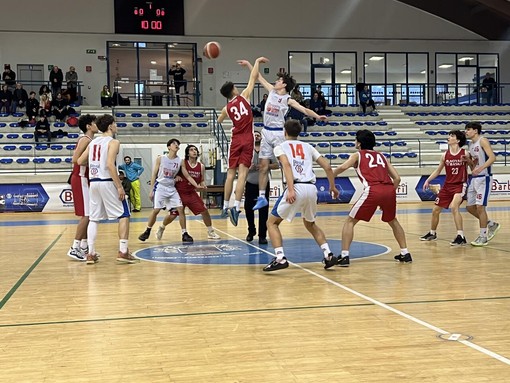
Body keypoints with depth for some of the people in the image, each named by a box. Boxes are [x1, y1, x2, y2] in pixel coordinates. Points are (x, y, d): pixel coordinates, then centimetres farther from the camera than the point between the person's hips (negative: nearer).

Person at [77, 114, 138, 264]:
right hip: (107, 182, -7)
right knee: (124, 215, 2)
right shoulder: (113, 142, -7)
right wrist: (120, 186, -17)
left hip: (93, 182, 7)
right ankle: (123, 252, -2)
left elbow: (80, 161, 13)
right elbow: (110, 164, -19)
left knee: (94, 218, 12)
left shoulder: (93, 142, 13)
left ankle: (91, 254, 9)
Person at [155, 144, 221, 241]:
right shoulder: (182, 163, -12)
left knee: (204, 211, -4)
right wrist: (175, 177, -23)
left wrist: (203, 185, -12)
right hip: (179, 192, -3)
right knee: (172, 215, 1)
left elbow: (202, 180, 9)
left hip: (191, 193, 4)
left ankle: (210, 232, 12)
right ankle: (161, 228, 30)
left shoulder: (201, 166, -1)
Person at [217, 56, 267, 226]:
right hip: (247, 140, -3)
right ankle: (236, 207, -20)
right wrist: (256, 62, 19)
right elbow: (254, 77, 5)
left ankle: (225, 207, 14)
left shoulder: (226, 108, 9)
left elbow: (219, 121, 31)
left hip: (235, 140, 3)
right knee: (242, 174, -10)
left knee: (231, 173, 10)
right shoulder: (244, 96, 1)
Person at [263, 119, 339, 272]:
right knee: (310, 224, 29)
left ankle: (280, 258, -6)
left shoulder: (280, 147, 12)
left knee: (272, 223, 11)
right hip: (312, 188, 5)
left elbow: (286, 165, -9)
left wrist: (291, 189, -20)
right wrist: (332, 187, 28)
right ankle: (328, 255, 15)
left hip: (296, 188, -5)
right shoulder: (308, 147, 23)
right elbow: (327, 166, 16)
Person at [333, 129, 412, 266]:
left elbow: (343, 167, -3)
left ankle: (344, 256, 0)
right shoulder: (381, 156, 30)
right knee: (393, 221, 30)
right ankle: (405, 253, 27)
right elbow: (397, 178, 23)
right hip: (389, 190, 5)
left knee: (350, 221, 9)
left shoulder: (357, 155, 18)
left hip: (372, 190, -4)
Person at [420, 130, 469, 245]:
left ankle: (461, 237, -25)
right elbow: (438, 170, 13)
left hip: (460, 185, -6)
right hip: (447, 185, 6)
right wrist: (428, 180, 5)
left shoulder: (465, 154, -10)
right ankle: (432, 233, 35)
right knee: (436, 210, 12)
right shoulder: (445, 155, 2)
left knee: (454, 207, -29)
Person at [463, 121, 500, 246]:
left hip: (484, 178, -9)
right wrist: (467, 160, 0)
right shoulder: (470, 144, 15)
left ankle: (483, 237, 0)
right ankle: (491, 224, 26)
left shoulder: (483, 141, -10)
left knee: (480, 207, -10)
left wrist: (480, 168, -34)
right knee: (470, 207, 9)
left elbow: (492, 157, -22)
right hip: (474, 178, 9)